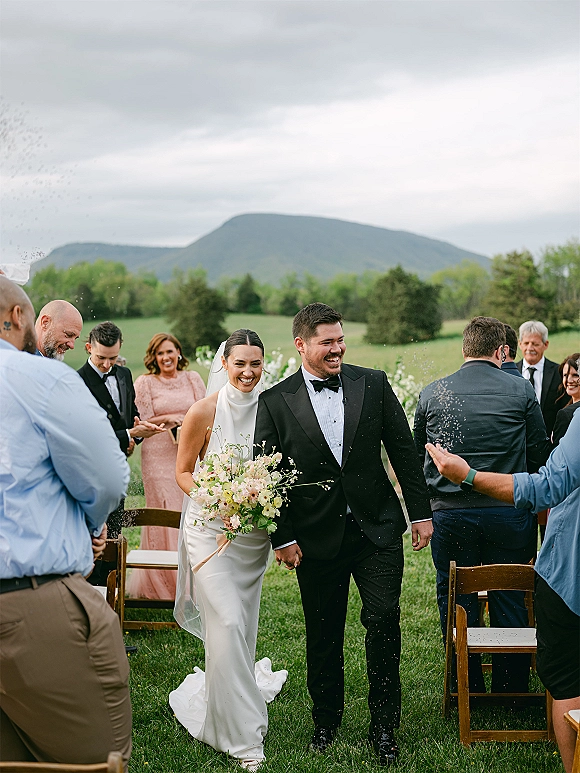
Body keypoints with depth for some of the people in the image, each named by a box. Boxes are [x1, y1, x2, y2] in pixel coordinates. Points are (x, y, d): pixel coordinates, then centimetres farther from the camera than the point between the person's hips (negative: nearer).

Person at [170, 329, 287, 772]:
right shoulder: (205, 412, -11)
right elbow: (183, 473, -3)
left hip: (255, 530, 4)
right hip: (211, 528, -4)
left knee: (244, 624, 13)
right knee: (228, 624, -11)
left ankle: (218, 692, 41)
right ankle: (243, 734, 1)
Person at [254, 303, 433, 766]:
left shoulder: (373, 384, 1)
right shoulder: (275, 402, -3)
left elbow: (403, 450, 5)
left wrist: (420, 512, 3)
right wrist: (282, 538, -2)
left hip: (378, 529, 1)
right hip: (316, 537, 0)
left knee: (384, 620, -5)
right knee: (323, 635, 11)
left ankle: (384, 727, 12)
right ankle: (326, 721, 30)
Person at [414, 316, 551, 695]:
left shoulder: (432, 394, 0)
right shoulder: (522, 390, -4)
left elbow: (418, 455, 9)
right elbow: (540, 452, 2)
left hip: (449, 513, 1)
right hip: (509, 513, 0)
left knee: (457, 604, 12)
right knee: (510, 602, 11)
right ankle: (511, 691, 21)